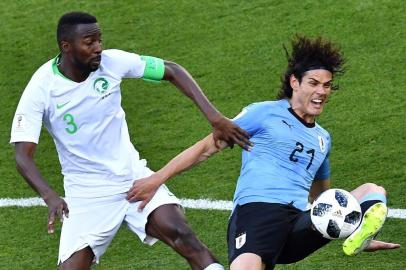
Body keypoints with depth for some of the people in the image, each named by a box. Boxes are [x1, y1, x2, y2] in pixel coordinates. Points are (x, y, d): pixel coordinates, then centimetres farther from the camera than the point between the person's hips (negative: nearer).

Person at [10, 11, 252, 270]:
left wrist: (214, 117, -11)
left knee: (180, 233, -22)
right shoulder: (41, 89, -16)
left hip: (134, 176, 2)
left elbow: (173, 71, 1)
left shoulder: (112, 62, -9)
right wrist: (51, 197, -37)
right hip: (86, 194, -2)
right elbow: (23, 155, -19)